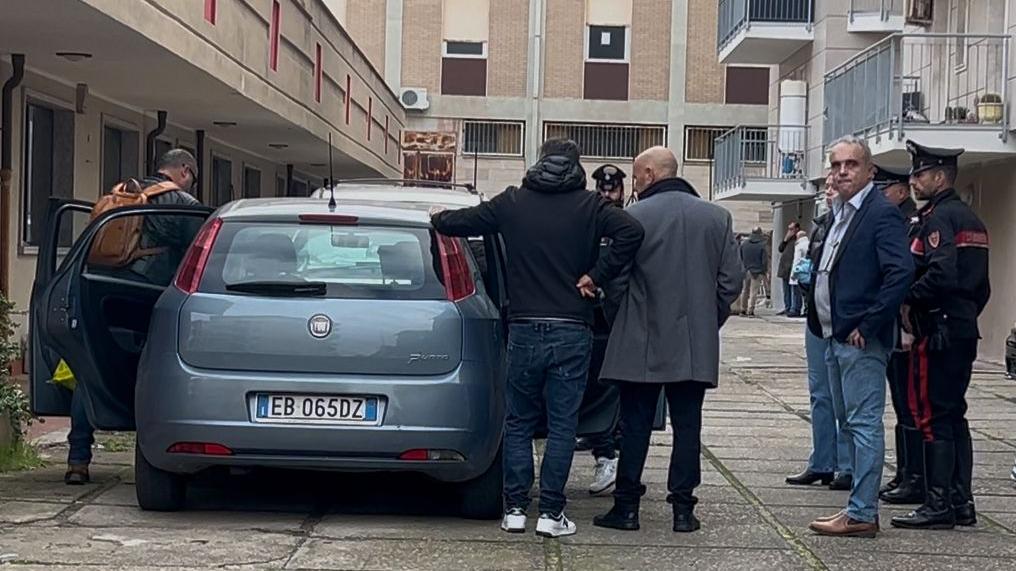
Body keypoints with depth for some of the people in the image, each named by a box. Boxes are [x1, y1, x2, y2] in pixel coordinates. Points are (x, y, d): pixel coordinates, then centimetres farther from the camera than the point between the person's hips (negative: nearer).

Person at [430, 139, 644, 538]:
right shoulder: (589, 206, -1)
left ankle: (515, 509, 11)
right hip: (572, 333, -1)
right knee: (562, 426, 4)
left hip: (524, 331, 1)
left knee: (519, 423, 12)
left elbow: (462, 222, 8)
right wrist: (597, 276, -9)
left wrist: (438, 218, 30)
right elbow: (630, 232, -16)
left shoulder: (512, 203, 3)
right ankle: (551, 513, 4)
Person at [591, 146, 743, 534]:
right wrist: (708, 321, 14)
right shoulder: (717, 217, 5)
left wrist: (623, 321, 9)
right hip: (695, 346, 3)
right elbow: (732, 280, 4)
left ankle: (627, 506, 8)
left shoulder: (633, 218, -9)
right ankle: (683, 508, 8)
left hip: (642, 343, -3)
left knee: (635, 426, 5)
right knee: (687, 425, 8)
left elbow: (615, 279, -8)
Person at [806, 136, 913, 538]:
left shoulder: (882, 214, -12)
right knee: (848, 424, 14)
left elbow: (901, 273, -22)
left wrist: (868, 325, -20)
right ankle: (860, 505, 21)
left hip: (861, 340, -10)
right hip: (835, 338, 10)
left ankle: (862, 514, -3)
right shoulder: (839, 214, 16)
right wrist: (821, 321, 12)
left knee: (863, 423, -6)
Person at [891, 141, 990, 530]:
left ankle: (938, 506, -4)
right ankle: (961, 502, 16)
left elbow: (941, 274, -26)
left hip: (938, 333, -10)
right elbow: (981, 286, 19)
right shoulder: (970, 218, 17)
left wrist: (908, 301, -14)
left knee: (933, 417, -6)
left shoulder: (938, 217, -13)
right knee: (953, 414, 13)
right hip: (964, 331, 10)